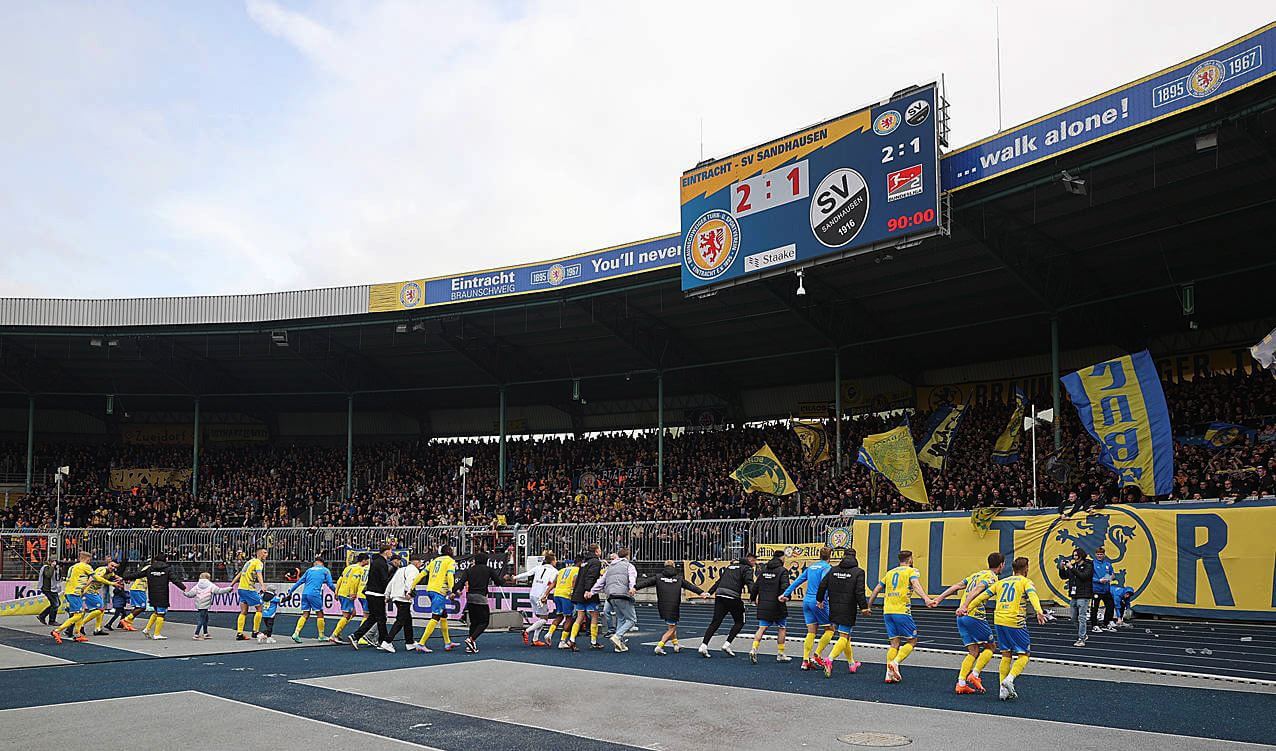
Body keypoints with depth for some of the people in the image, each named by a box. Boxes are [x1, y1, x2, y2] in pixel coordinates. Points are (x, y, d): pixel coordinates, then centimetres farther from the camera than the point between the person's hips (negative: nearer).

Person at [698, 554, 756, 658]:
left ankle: (703, 645, -5)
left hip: (720, 595, 6)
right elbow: (750, 583, -12)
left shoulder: (730, 566, 27)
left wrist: (710, 592, 28)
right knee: (739, 622, 12)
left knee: (715, 622, 6)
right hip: (733, 597, -6)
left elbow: (719, 581, 27)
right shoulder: (747, 568, 6)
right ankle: (727, 644, 1)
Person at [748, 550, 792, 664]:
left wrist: (754, 599, 23)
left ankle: (754, 649, -13)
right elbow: (785, 586, -22)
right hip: (777, 605, -5)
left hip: (763, 605, 5)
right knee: (782, 628, 10)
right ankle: (780, 654, 14)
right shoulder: (782, 571, -7)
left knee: (762, 628, 5)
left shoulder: (764, 570, 10)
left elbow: (755, 586, 12)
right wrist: (786, 597, -11)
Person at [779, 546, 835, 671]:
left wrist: (786, 594, 19)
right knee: (830, 629, 7)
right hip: (818, 603, -7)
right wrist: (821, 599, -31)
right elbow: (823, 582, -22)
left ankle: (805, 661, 3)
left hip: (806, 600, 7)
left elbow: (797, 581, 17)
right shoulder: (827, 567, -5)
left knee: (811, 632, 9)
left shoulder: (811, 567, 17)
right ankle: (817, 655, 1)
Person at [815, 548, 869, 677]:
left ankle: (852, 663, 30)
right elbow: (859, 592, -14)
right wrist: (863, 607, -7)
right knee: (844, 637, -3)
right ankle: (830, 659, -22)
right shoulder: (858, 572, -6)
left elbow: (822, 586, 5)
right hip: (848, 611, -5)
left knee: (844, 636, 18)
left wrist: (820, 599, 18)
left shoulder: (833, 570, 5)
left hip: (834, 609, 5)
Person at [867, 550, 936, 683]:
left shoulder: (890, 572, 21)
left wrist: (869, 606, 30)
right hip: (902, 611, -6)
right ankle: (895, 662, -15)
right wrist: (926, 599, -32)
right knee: (912, 641, 5)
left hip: (887, 611, 6)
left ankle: (889, 674, 0)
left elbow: (876, 590, 22)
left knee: (895, 643, 10)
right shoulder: (912, 571, 4)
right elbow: (916, 585, -17)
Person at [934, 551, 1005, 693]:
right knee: (990, 647, 8)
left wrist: (939, 598, 13)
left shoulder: (976, 574, 21)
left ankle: (961, 683, 1)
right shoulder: (991, 577, -5)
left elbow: (956, 586, 16)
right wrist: (964, 606, -33)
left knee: (973, 651, 10)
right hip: (975, 615, -8)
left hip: (961, 617, 8)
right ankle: (974, 675, -4)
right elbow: (976, 590, -21)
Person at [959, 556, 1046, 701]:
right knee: (1024, 655, 4)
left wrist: (967, 608, 18)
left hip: (999, 620, 5)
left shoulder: (1001, 582, 19)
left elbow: (983, 595, 16)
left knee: (1006, 655, 14)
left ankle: (1004, 690, 9)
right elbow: (1032, 595, -17)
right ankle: (1009, 679, -17)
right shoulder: (1025, 582, 4)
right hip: (1015, 622, -5)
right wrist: (1039, 612, -32)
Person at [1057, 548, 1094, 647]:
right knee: (1075, 618, 13)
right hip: (1074, 595, 7)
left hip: (1083, 596, -7)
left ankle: (1081, 640, -4)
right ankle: (1083, 634, 30)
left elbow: (1083, 576, -22)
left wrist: (1071, 568, -21)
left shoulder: (1088, 566, -6)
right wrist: (1061, 568, -2)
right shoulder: (1073, 565, 13)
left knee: (1082, 618, -7)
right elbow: (1063, 576, 16)